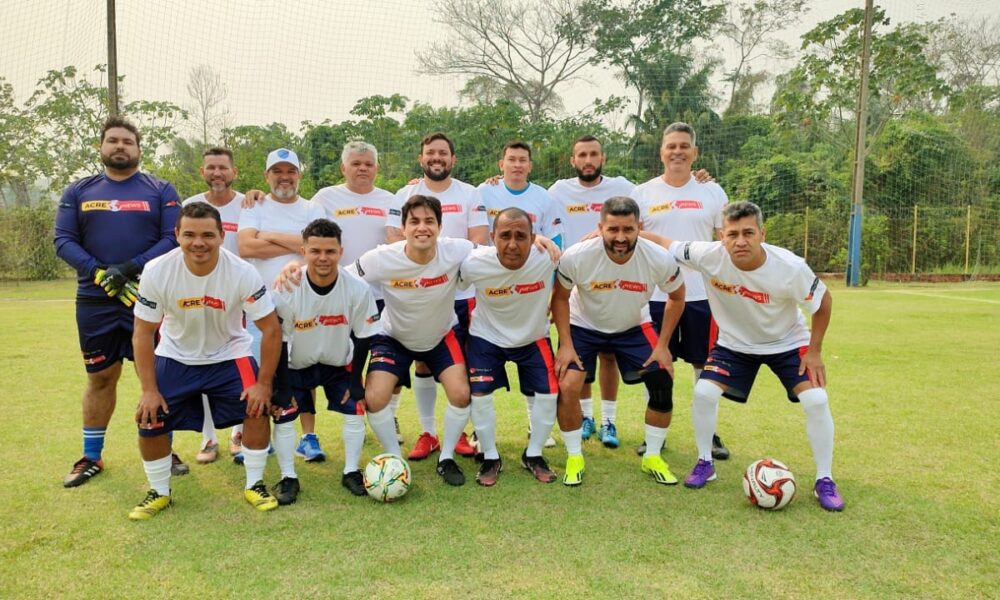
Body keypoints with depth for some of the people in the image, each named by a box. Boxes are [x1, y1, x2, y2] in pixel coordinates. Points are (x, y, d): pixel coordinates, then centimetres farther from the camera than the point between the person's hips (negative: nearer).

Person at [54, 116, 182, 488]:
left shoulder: (161, 190, 4)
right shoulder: (78, 191, 10)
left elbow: (172, 239, -5)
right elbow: (63, 240, 2)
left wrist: (130, 269, -18)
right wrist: (100, 274, -14)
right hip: (95, 301, 2)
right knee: (100, 378, 11)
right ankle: (91, 458, 24)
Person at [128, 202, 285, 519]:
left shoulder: (243, 273, -26)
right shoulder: (157, 272, -22)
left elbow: (271, 329, -18)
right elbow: (143, 333, -12)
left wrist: (264, 383, -19)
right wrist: (149, 390, -14)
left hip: (229, 355, -1)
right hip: (175, 358, 1)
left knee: (257, 407, -19)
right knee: (149, 421, -7)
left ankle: (254, 485, 3)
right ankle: (159, 492, 20)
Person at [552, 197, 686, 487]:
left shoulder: (660, 259, -26)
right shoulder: (576, 257, -31)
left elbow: (676, 297, -5)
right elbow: (560, 298, -11)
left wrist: (662, 345, -8)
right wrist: (566, 344, -16)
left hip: (634, 328, 2)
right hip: (584, 326, -1)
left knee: (663, 384, -7)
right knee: (567, 386, -18)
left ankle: (652, 457, 16)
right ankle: (574, 458, 5)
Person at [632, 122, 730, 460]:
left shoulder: (712, 192, 5)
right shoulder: (643, 194, 3)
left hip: (702, 294, 0)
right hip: (656, 295, 0)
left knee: (705, 365, 8)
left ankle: (709, 434, 21)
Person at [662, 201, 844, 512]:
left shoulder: (791, 267, -31)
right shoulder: (709, 256, -30)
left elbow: (824, 301, -12)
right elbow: (668, 245, -15)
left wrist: (815, 351, -10)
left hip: (787, 343, -1)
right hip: (734, 343, 1)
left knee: (816, 401, -15)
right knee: (704, 393, -15)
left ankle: (824, 481, 6)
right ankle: (704, 464, 10)